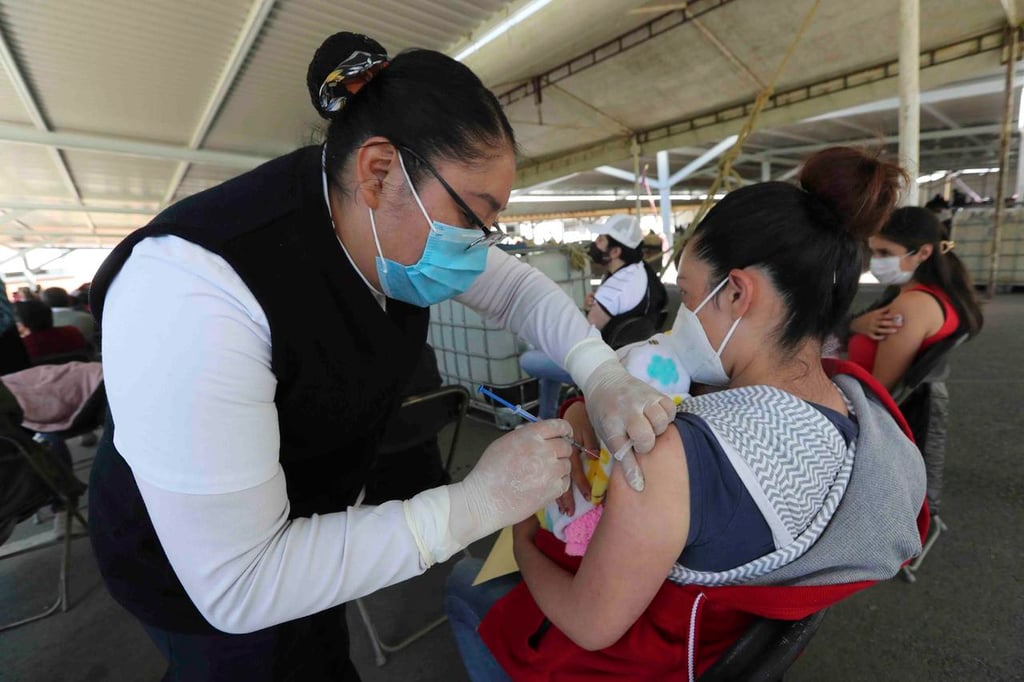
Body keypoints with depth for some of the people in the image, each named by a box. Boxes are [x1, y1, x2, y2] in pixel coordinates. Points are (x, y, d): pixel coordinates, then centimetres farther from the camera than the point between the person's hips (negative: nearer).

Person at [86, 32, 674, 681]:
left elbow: (519, 288, -7)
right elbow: (237, 584, -34)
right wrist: (474, 505, -36)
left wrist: (603, 375, -23)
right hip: (195, 570, -5)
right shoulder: (193, 287, -38)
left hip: (323, 510, 5)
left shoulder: (395, 225, -17)